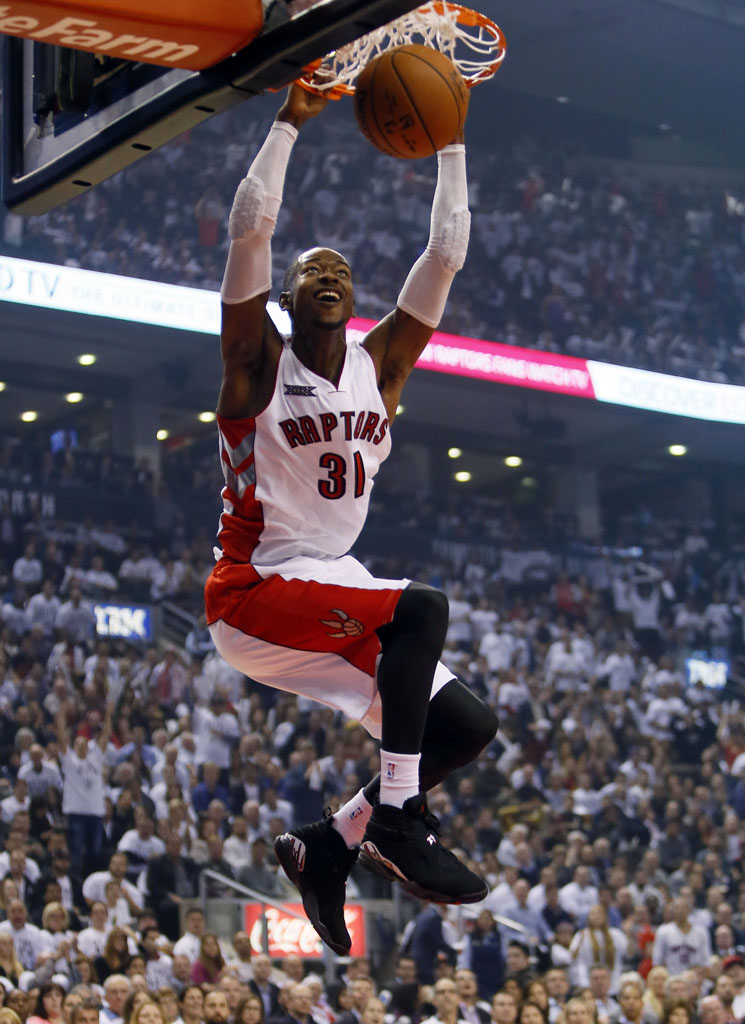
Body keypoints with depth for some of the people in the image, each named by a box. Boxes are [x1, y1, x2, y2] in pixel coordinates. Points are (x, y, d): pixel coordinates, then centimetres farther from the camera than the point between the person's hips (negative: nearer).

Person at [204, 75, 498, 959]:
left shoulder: (381, 366, 9)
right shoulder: (259, 363, -4)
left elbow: (445, 255, 6)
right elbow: (250, 227, -16)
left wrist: (451, 147, 4)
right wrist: (290, 122, -14)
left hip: (335, 593, 7)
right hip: (254, 592, -7)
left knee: (468, 726, -4)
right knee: (420, 609, -30)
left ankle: (326, 845, 7)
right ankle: (397, 821, -26)